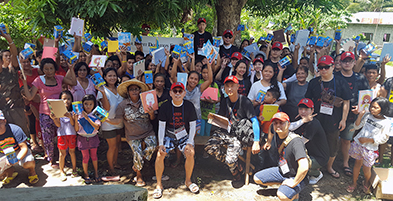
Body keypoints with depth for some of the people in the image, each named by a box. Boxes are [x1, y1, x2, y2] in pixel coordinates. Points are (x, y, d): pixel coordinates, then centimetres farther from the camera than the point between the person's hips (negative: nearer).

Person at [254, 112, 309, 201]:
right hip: (281, 171, 8)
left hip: (297, 177, -8)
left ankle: (294, 193, 1)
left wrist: (294, 183, -28)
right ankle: (283, 184, 13)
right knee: (256, 178, 5)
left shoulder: (296, 141, -30)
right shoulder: (276, 136, -6)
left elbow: (304, 167, -38)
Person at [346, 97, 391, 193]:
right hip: (358, 143, 2)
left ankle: (366, 182, 39)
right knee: (358, 162, 14)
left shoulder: (386, 122, -10)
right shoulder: (367, 115, -3)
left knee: (366, 168, 7)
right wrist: (360, 116, -11)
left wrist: (368, 140, -17)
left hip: (370, 148, -2)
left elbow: (383, 139, -9)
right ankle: (354, 183, 30)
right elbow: (357, 126, 4)